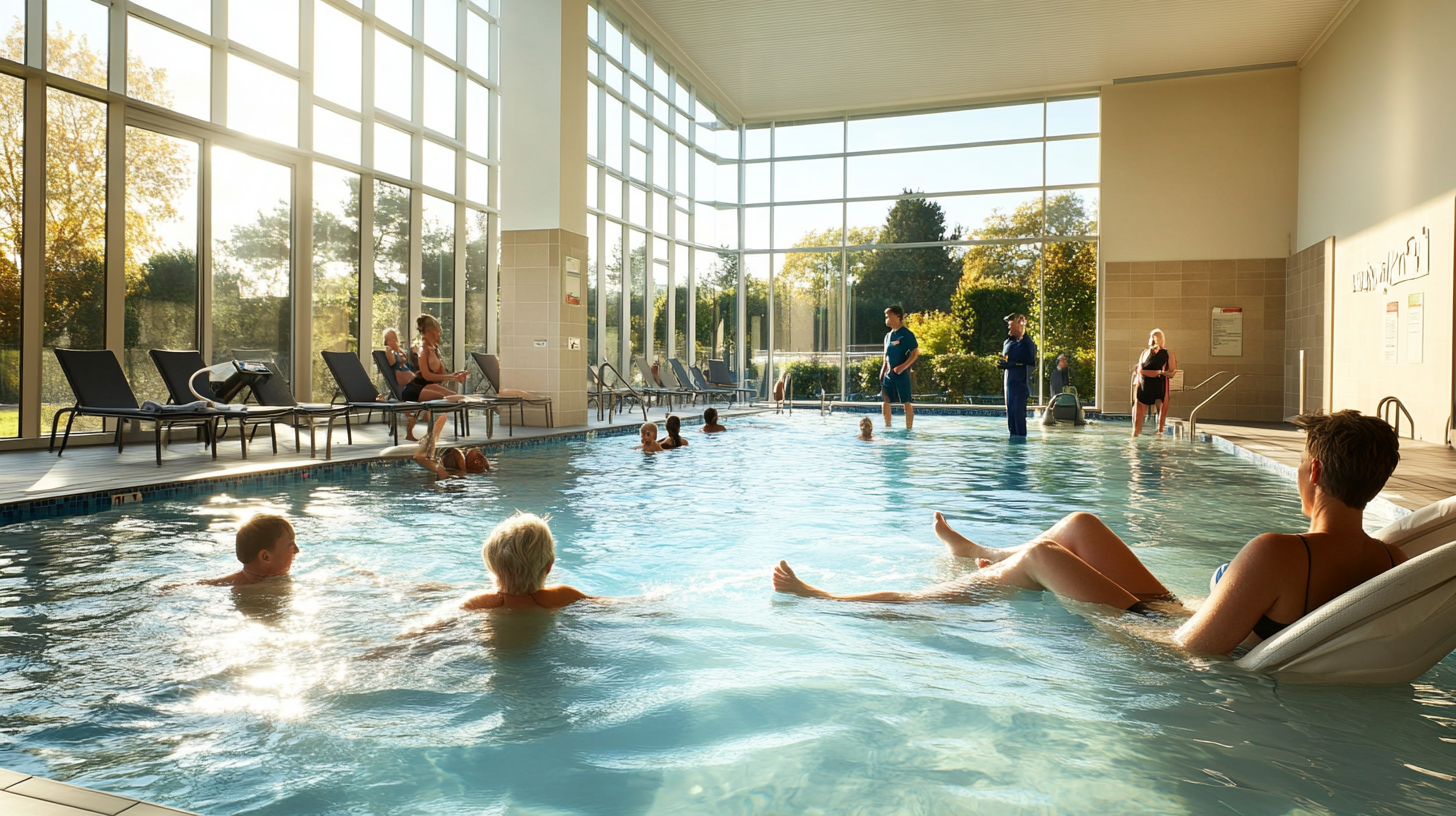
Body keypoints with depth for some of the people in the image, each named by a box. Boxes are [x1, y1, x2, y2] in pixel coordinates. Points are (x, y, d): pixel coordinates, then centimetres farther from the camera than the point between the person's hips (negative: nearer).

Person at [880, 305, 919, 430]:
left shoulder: (906, 334, -8)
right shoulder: (888, 335, 14)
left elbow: (915, 353, -12)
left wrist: (903, 367, -23)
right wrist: (882, 372, 12)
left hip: (902, 374, -7)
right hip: (889, 374, 8)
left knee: (906, 402, -5)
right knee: (885, 401, 10)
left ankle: (909, 428, -2)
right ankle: (887, 427, 21)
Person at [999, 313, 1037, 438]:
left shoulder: (1028, 343, -7)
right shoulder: (1008, 343, 14)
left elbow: (1030, 365, -12)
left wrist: (1010, 364, -17)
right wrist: (1002, 363, -2)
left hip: (1021, 383, -7)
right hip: (1009, 382, 7)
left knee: (1019, 411, -8)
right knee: (1010, 411, 8)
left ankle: (1021, 436, -4)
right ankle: (1013, 435, 14)